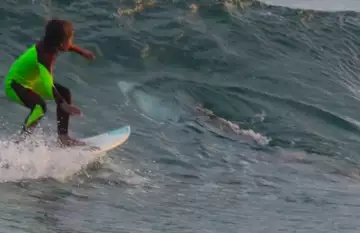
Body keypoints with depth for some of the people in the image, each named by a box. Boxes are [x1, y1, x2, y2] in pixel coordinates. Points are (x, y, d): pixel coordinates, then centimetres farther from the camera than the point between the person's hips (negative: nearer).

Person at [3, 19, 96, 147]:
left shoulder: (49, 43, -12)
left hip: (31, 80, 10)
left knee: (65, 93, 10)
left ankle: (63, 136, 17)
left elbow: (66, 46, 13)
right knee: (39, 106, -34)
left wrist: (82, 52, 24)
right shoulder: (45, 56, -36)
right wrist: (63, 104, -55)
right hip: (15, 84, -10)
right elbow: (47, 84, -49)